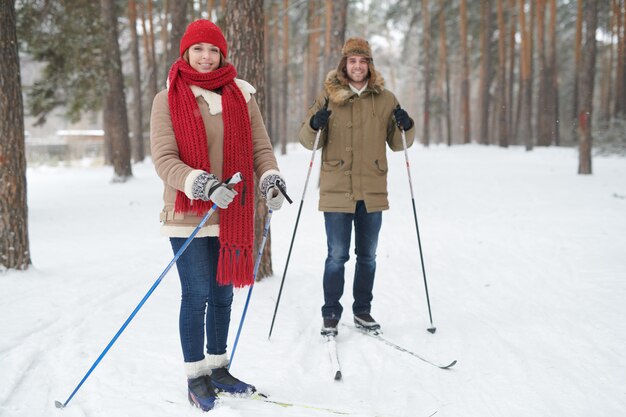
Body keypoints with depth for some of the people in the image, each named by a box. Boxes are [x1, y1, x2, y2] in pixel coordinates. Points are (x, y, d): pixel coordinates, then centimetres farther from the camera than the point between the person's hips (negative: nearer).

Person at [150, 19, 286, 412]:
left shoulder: (242, 96, 6)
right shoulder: (168, 100, -4)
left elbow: (260, 147, 6)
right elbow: (163, 158, -11)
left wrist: (272, 178, -14)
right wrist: (201, 184, -27)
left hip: (232, 214, 4)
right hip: (189, 215, -4)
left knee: (223, 294, 13)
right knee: (197, 295, 0)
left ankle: (218, 367, 28)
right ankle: (196, 376, 15)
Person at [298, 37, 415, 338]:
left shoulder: (385, 99, 5)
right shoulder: (328, 97, 0)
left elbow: (397, 144, 10)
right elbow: (308, 141, 1)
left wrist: (406, 128, -10)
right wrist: (314, 126, -19)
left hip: (372, 191, 2)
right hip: (336, 191, -2)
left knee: (367, 256, 12)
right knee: (337, 255, 1)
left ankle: (362, 311, 26)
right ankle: (331, 314, 14)